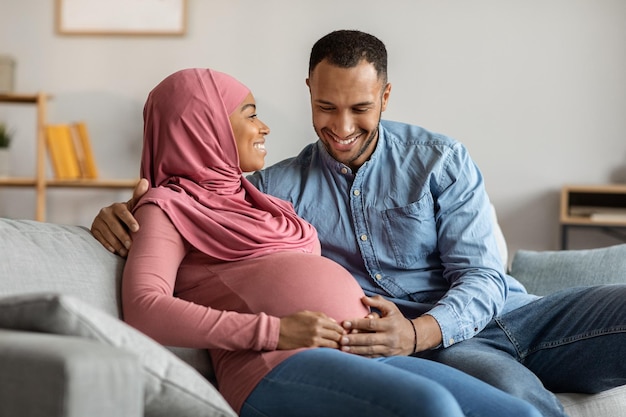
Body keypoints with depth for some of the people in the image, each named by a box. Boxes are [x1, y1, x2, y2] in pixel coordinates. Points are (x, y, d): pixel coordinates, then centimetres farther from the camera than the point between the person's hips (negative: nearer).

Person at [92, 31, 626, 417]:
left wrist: (416, 332, -24)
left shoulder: (440, 160, 4)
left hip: (506, 314, 2)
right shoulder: (283, 185, 9)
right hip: (431, 344, -2)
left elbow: (481, 277, -3)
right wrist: (122, 215, -14)